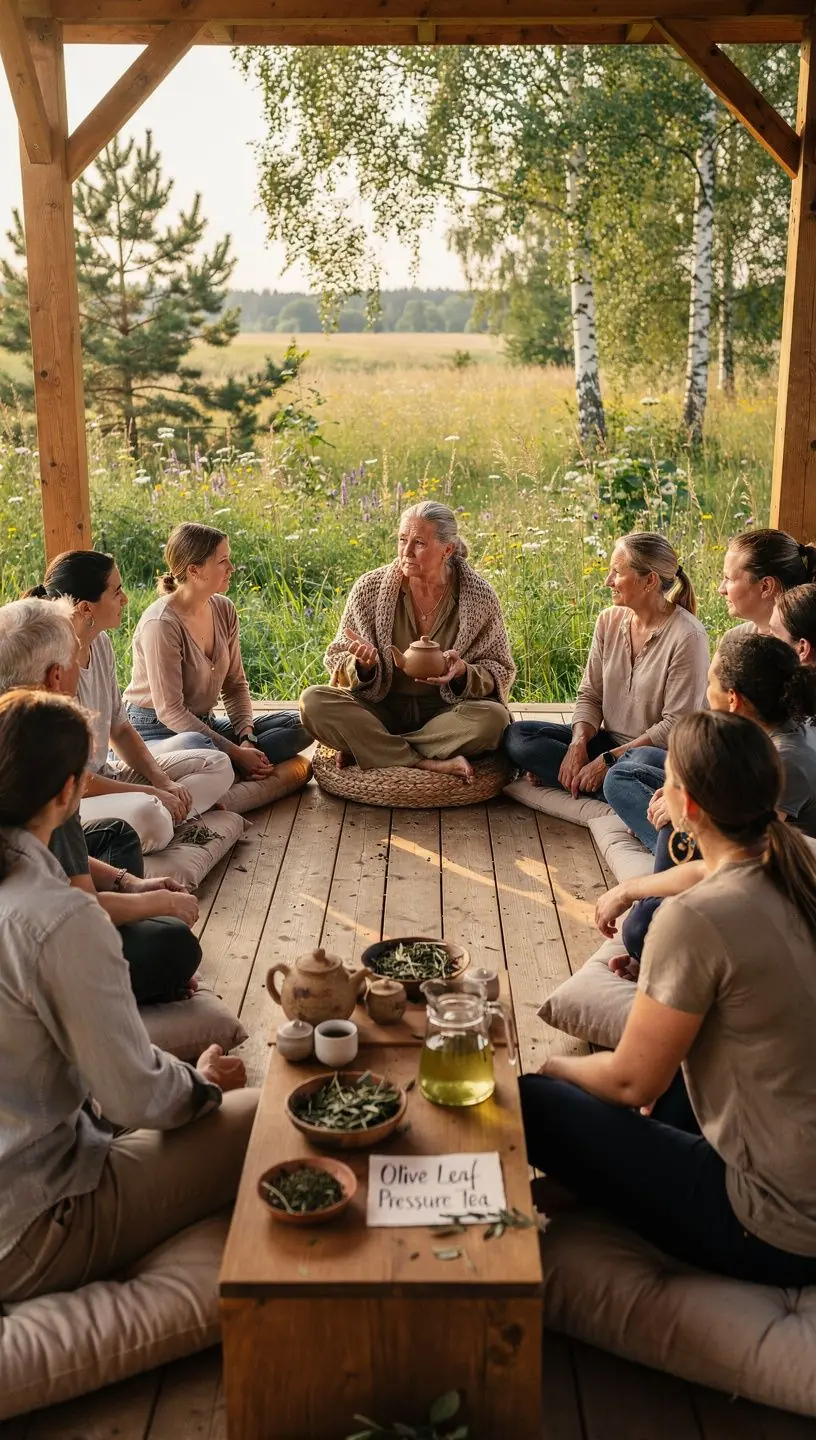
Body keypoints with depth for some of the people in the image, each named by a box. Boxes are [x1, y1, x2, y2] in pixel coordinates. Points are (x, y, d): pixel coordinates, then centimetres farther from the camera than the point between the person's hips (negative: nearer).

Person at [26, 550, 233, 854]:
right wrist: (151, 793, -14)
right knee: (146, 813, -40)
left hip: (104, 776, 10)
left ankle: (164, 818, -14)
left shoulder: (100, 644, 4)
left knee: (217, 764, 6)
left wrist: (163, 781, 0)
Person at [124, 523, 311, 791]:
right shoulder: (161, 623, -21)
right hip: (156, 731, -8)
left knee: (298, 724, -5)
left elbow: (235, 685, 8)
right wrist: (236, 753, -25)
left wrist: (247, 738, -11)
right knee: (195, 746, -43)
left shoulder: (224, 610, 2)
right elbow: (169, 711, -23)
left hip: (204, 724, 9)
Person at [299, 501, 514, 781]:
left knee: (493, 717, -33)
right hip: (381, 709, 1)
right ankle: (432, 765, -28)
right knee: (313, 702, -26)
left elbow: (500, 673, 1)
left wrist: (462, 672, -22)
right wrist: (363, 665, -22)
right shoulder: (370, 588, -5)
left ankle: (363, 749, -21)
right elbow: (337, 661, 2)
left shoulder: (480, 596, -6)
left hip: (444, 712, 0)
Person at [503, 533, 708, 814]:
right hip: (609, 741, 7)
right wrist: (578, 743, -13)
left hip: (658, 752, -7)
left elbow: (675, 725, -17)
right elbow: (590, 695, 6)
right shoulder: (609, 621, 4)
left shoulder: (687, 637, -16)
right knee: (517, 735, -11)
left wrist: (608, 760, -19)